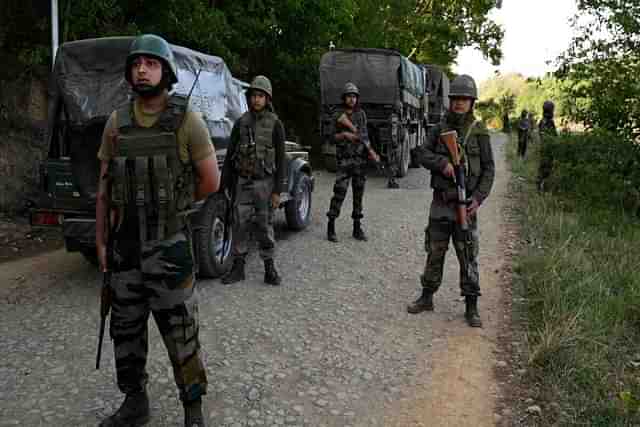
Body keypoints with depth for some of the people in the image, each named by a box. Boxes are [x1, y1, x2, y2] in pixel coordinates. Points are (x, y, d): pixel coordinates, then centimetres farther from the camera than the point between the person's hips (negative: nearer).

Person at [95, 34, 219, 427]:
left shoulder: (187, 121, -8)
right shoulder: (117, 123, 5)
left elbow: (211, 181, -4)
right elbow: (104, 187, 9)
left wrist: (170, 205, 7)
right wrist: (101, 241, 9)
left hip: (169, 244, -4)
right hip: (124, 243, 5)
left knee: (180, 331, 3)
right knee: (126, 329, 15)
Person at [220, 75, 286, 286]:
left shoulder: (275, 124, -3)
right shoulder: (241, 122, 6)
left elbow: (280, 159, -5)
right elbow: (230, 155, 10)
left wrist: (278, 190, -10)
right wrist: (225, 183, 6)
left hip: (264, 183, -2)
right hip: (243, 182, 3)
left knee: (265, 227, 4)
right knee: (240, 225, 3)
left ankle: (269, 268, 14)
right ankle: (238, 267, 12)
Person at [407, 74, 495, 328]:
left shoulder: (479, 132, -1)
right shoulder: (439, 129, 6)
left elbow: (488, 169, -1)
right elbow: (421, 154, -2)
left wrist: (478, 198, -12)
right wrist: (442, 163, -21)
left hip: (465, 204, -2)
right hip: (440, 202, 3)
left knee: (468, 257, 1)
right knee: (434, 252, 12)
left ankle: (471, 307, 11)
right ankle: (427, 298, 26)